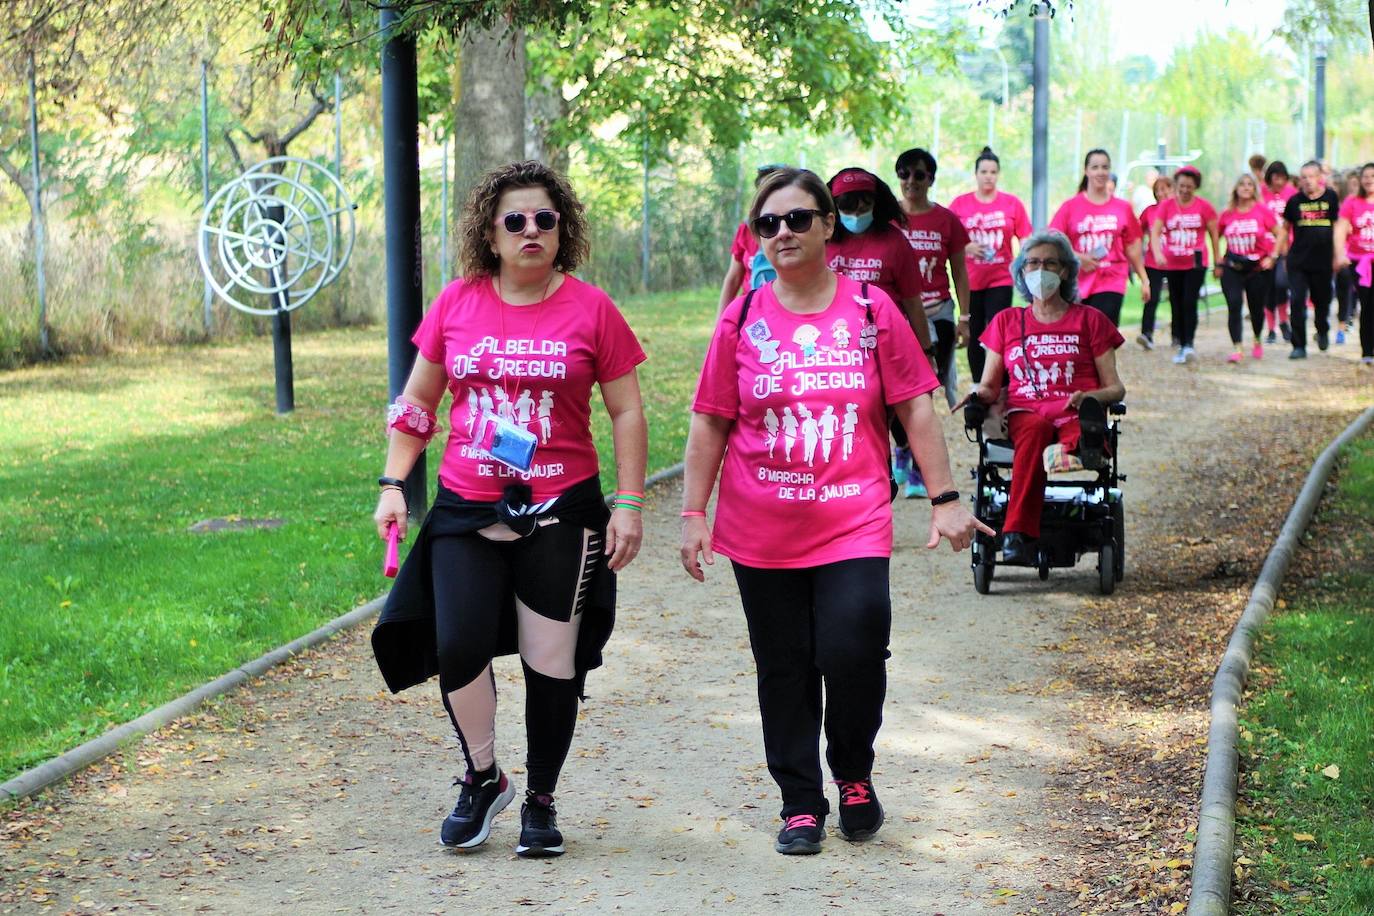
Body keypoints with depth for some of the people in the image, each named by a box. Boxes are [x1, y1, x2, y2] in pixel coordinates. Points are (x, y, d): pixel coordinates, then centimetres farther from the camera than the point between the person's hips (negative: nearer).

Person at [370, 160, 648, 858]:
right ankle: (482, 779, 12)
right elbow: (417, 401, 12)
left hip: (560, 511, -1)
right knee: (458, 647, -12)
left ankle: (540, 800, 22)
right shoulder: (457, 303, 4)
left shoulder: (589, 308, -2)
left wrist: (629, 505, -4)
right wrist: (393, 485, 4)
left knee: (551, 662, 3)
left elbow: (626, 412, 2)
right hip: (466, 510, 1)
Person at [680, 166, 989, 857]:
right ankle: (801, 805, 19)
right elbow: (710, 424, 5)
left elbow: (915, 409, 4)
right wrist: (693, 515, 2)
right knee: (784, 669, 6)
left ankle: (855, 775, 14)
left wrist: (945, 499, 1)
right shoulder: (742, 319, 2)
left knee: (853, 653, -13)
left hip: (854, 525, -1)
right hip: (761, 534, 1)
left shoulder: (871, 310, 1)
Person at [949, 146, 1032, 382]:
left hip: (1001, 280, -1)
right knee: (974, 337, 8)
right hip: (970, 281, 1)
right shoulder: (960, 204, 2)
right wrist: (966, 248, -14)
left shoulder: (1012, 203, 2)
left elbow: (1025, 241, 5)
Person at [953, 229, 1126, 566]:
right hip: (1024, 412, 0)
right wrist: (979, 394, -4)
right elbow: (989, 385, 22)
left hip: (1075, 413, 0)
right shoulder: (1006, 322, 24)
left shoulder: (1089, 320, 19)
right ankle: (1021, 535, -53)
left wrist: (1090, 397, -11)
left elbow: (1115, 387, 13)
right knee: (1036, 429, -39)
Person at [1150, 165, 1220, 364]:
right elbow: (1155, 231, -9)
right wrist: (1158, 253, -26)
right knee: (1177, 306, 7)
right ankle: (1181, 346, 16)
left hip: (1196, 264, -2)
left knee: (1190, 302, -15)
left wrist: (1217, 261, 4)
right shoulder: (1166, 206, -1)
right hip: (1172, 264, 2)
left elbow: (1213, 234, 4)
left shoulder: (1204, 207, -2)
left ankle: (1189, 344, -17)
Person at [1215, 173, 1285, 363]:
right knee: (1234, 306, -15)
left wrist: (1272, 257, -8)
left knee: (1257, 308, 12)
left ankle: (1257, 342, 38)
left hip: (1258, 267, -1)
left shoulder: (1262, 210, -5)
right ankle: (1236, 349, -17)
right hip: (1232, 268, 1)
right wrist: (1218, 262, 6)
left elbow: (1280, 233, -1)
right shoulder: (1227, 214, 1)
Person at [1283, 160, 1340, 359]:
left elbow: (1336, 226, 3)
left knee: (1322, 300, 13)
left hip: (1323, 260, 0)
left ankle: (1322, 331, 44)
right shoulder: (1295, 201, 0)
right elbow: (1285, 227, 11)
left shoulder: (1330, 197, -2)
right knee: (1297, 302, -9)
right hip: (1298, 262, 0)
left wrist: (1338, 255, -1)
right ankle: (1299, 346, -3)